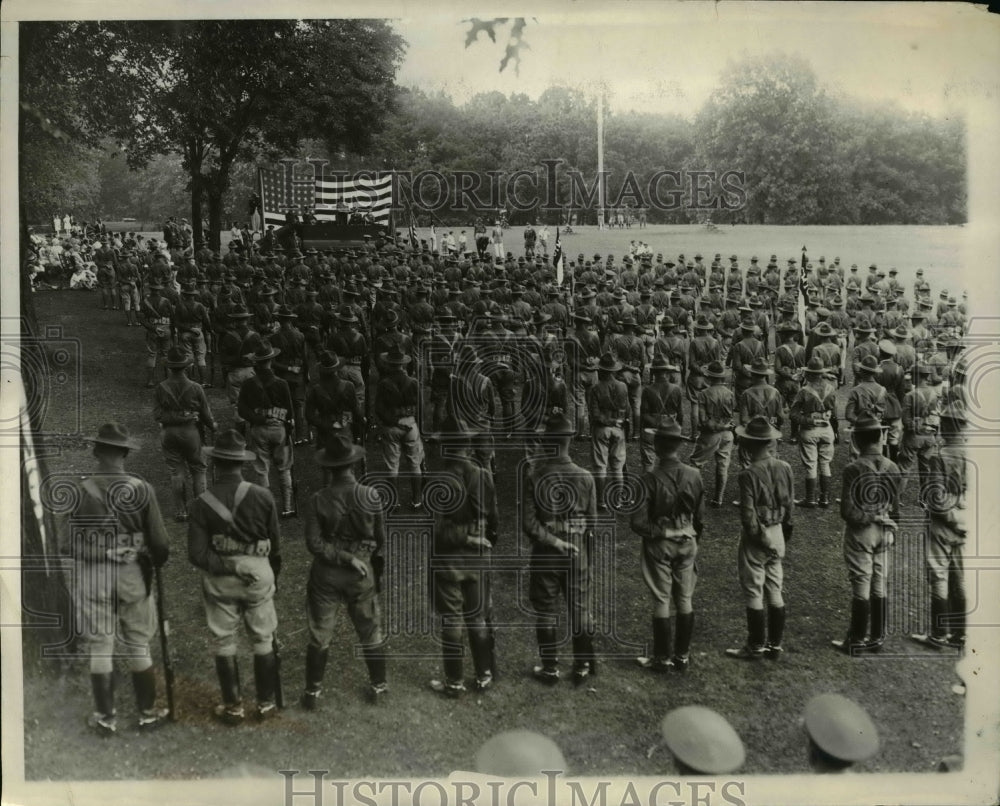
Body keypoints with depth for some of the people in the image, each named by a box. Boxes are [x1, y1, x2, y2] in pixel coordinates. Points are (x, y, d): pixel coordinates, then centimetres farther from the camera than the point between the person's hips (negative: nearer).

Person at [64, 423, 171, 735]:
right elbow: (160, 542, -7)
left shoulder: (79, 491, -10)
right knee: (139, 646, 13)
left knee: (99, 647, 11)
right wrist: (156, 561, 15)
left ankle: (105, 718, 19)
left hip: (91, 578, 0)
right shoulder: (142, 490, -10)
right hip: (133, 576, 0)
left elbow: (68, 542, -5)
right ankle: (148, 713, 22)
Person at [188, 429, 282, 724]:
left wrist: (221, 567, -5)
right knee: (263, 640, 14)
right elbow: (275, 543, 0)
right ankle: (266, 704, 22)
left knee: (224, 643, 13)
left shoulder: (202, 502, -13)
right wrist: (274, 574, 15)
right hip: (258, 575, 1)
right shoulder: (263, 496, -11)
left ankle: (233, 707, 20)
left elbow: (197, 553, -16)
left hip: (219, 579, 0)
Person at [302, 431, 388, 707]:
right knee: (370, 633, 17)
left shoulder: (317, 501, -15)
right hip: (362, 575, 1)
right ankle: (378, 686, 30)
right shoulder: (370, 496, -13)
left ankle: (312, 691, 23)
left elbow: (314, 544, -17)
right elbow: (381, 537, -2)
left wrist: (346, 558, -11)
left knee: (320, 635, 13)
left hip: (326, 576, 0)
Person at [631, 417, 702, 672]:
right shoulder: (693, 475, -6)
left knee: (661, 601, 6)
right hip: (687, 544, 4)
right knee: (685, 600, 13)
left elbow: (639, 522, -19)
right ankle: (682, 655, 21)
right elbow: (700, 517, 3)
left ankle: (662, 657, 15)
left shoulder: (651, 478, -19)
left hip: (659, 545, -4)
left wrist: (653, 533, 2)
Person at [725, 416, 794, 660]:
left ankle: (756, 646, 13)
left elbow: (748, 514, -19)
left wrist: (759, 538, -7)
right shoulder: (784, 468, 0)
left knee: (754, 593, 5)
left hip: (756, 537, -7)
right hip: (778, 534, 7)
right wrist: (785, 534, 15)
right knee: (775, 591, 15)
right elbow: (791, 505, 7)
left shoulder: (749, 474, -19)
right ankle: (775, 644, 22)